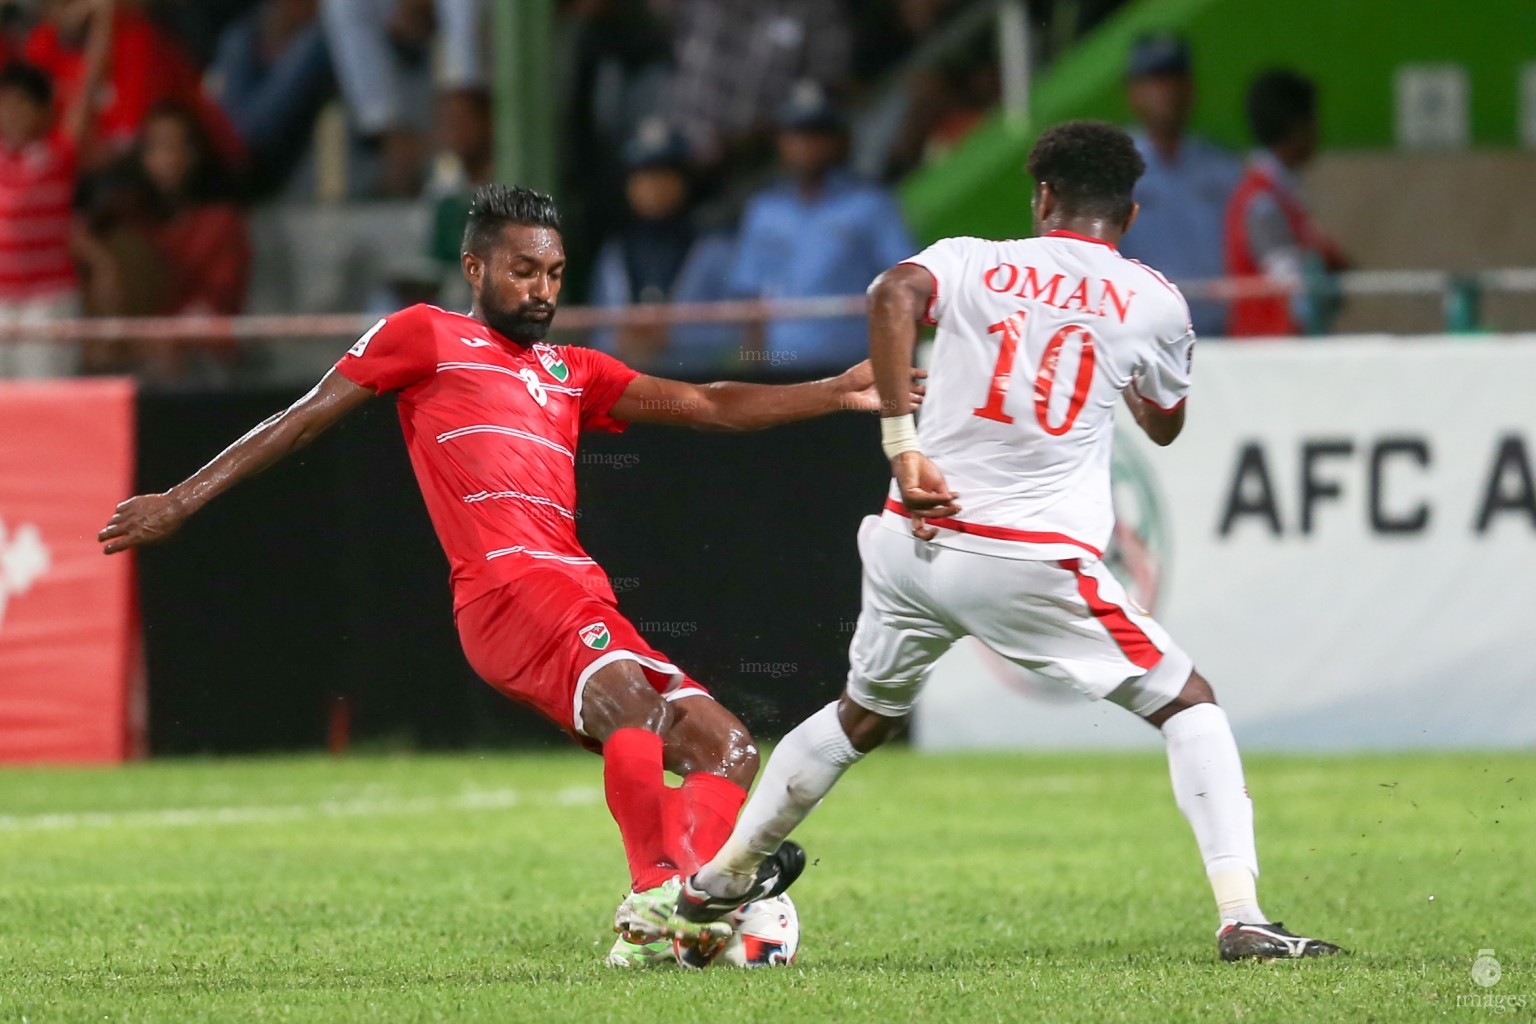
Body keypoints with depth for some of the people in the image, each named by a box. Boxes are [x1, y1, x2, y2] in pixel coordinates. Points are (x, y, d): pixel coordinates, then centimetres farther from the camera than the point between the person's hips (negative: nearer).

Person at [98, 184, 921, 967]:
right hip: (509, 587, -8)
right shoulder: (427, 338, 13)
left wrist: (836, 393, 15)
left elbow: (708, 406, 25)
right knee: (630, 696, -33)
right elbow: (303, 420, 14)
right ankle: (654, 896, -38)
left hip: (582, 602, 8)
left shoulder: (570, 373, 29)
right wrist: (183, 500, 10)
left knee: (727, 748, -2)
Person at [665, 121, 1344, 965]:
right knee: (1188, 706, 8)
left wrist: (902, 443, -16)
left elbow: (895, 293, -15)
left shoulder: (970, 262, 8)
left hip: (913, 541, 3)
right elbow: (1165, 424, 23)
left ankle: (716, 881, 38)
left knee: (860, 719, 28)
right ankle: (1240, 916, -8)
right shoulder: (1152, 302, 6)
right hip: (1033, 564, -3)